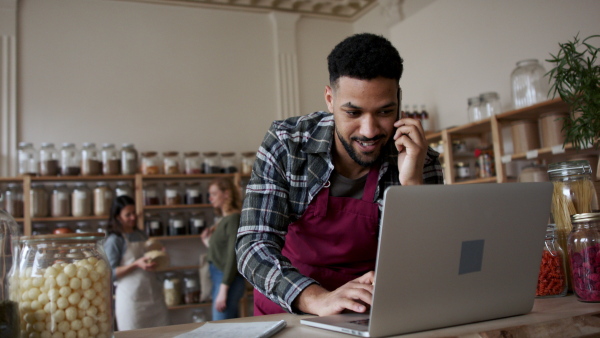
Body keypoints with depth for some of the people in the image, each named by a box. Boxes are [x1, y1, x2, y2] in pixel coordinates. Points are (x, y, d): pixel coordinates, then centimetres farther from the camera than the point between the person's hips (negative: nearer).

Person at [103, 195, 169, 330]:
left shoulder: (141, 235, 13)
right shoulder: (114, 240, -5)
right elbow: (111, 273, -10)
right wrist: (136, 264, -20)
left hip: (153, 293, 6)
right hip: (131, 297, -6)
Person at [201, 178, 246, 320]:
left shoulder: (234, 219, -10)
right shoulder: (224, 220, 14)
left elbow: (233, 257, -16)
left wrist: (223, 290, -17)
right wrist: (209, 243, 3)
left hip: (228, 281, -9)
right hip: (219, 277, 9)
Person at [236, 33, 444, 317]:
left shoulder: (420, 163, -11)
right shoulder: (285, 144, -12)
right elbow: (254, 245, -18)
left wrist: (412, 184, -25)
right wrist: (317, 298, -34)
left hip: (369, 316, 0)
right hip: (286, 309, 0)